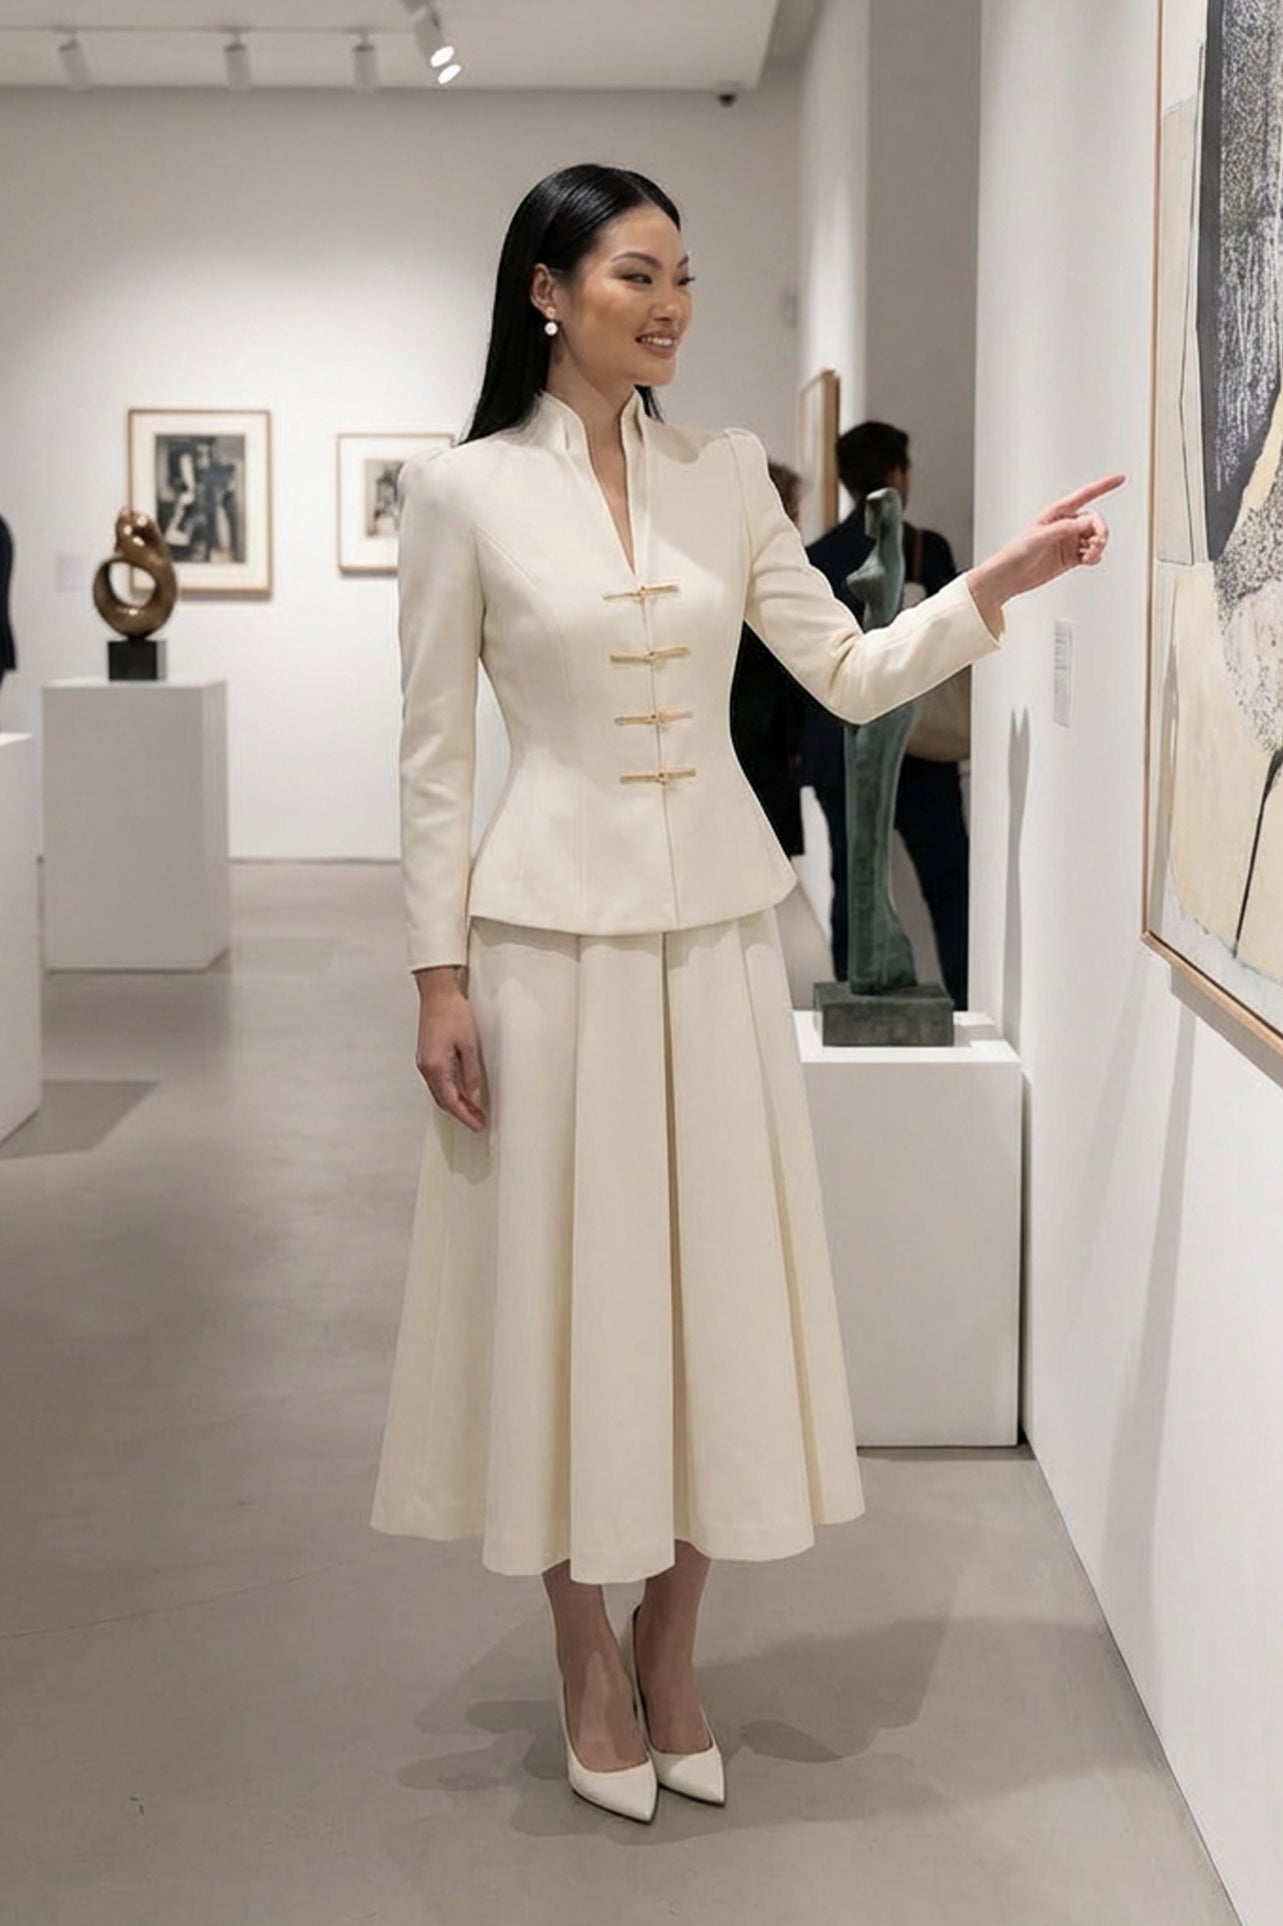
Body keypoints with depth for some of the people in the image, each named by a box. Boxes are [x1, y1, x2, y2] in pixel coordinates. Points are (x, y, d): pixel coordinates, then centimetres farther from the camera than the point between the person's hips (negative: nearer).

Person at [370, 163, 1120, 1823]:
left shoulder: (725, 476, 6)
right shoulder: (466, 491, -4)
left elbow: (850, 675, 6)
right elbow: (433, 754, -3)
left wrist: (997, 584, -9)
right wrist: (438, 973, -7)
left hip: (717, 932, 4)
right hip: (551, 933, -3)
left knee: (711, 1286, 8)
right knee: (564, 1285, 5)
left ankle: (672, 1655, 25)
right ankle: (589, 1664, 23)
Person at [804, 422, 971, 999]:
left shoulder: (816, 558, 3)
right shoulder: (928, 550, -6)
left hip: (836, 750, 3)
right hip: (919, 748, -3)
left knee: (853, 887, 7)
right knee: (949, 886, 3)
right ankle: (969, 1010, -1)